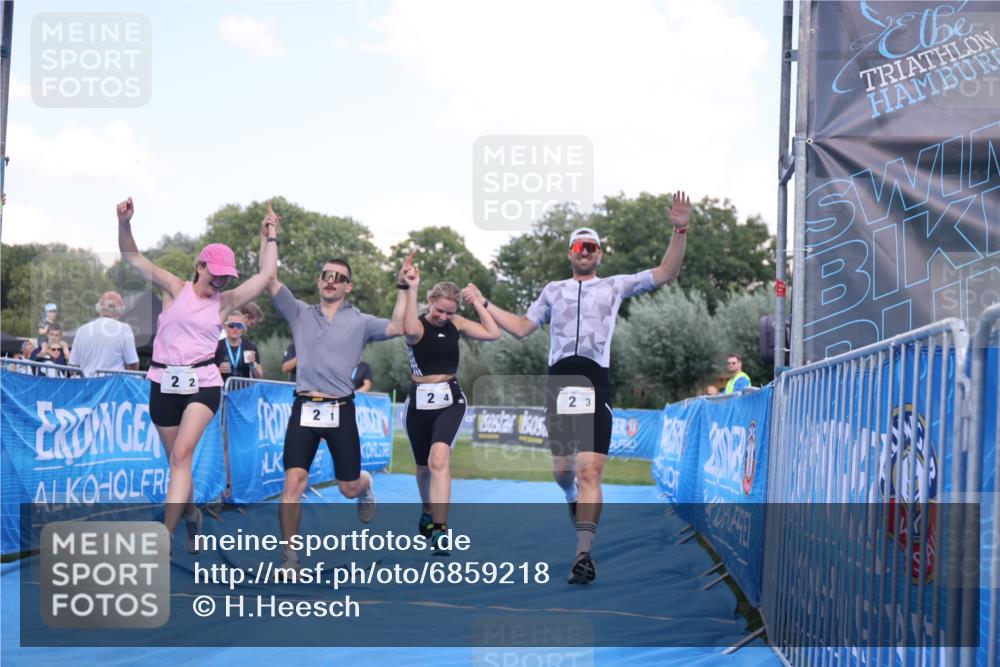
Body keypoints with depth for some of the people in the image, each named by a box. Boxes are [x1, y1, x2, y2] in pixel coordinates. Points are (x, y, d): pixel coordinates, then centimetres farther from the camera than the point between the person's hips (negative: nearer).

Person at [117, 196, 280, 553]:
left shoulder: (225, 301, 4)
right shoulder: (177, 289, 2)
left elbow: (267, 274, 1)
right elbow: (132, 256, -1)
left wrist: (269, 236, 4)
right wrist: (124, 223, -16)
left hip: (203, 384, -1)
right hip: (164, 384, 1)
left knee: (181, 456, -19)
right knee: (178, 461, 12)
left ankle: (164, 539, -24)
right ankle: (191, 515, 40)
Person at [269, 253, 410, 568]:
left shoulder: (360, 322, 6)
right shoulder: (300, 313, 9)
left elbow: (397, 327, -8)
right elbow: (269, 279, 3)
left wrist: (403, 287, -9)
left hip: (340, 411, 0)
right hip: (304, 409, 0)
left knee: (349, 488, 10)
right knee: (293, 484, -12)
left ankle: (365, 485, 48)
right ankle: (290, 555, -2)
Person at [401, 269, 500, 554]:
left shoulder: (456, 323, 3)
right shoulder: (420, 325, -11)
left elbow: (493, 333, 0)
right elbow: (410, 330, -37)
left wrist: (478, 302, -1)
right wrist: (411, 290, -38)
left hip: (450, 401, 1)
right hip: (420, 402, -1)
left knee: (439, 458, -23)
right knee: (424, 467, 16)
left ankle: (439, 530, -28)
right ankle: (428, 513, 46)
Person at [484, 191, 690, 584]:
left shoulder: (615, 286, 15)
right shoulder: (553, 290, 22)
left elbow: (666, 274, 9)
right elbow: (522, 327, 24)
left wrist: (680, 231, -2)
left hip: (595, 381, -3)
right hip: (559, 379, 3)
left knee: (589, 471, -14)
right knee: (562, 470, 6)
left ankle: (583, 553, -18)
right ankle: (575, 502, 41)